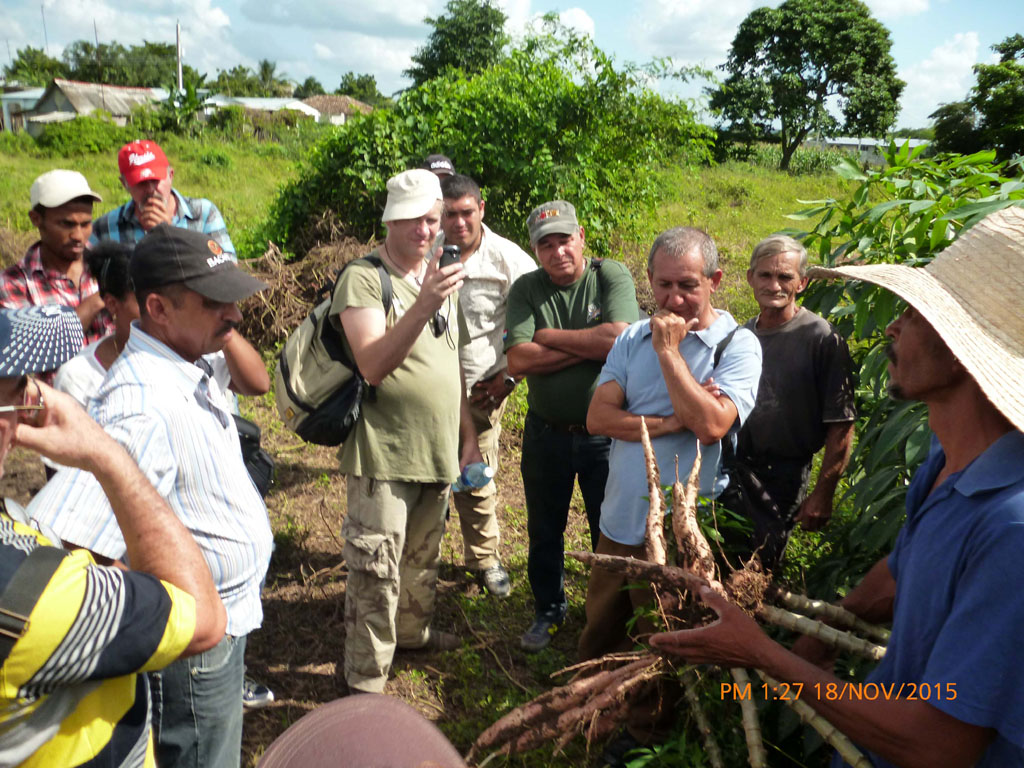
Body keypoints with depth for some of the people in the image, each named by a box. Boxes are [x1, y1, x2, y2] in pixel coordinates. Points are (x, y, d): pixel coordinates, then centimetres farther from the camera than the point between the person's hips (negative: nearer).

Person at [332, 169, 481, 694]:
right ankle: (365, 681, 13)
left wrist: (468, 433, 19)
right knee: (376, 571, -2)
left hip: (437, 449, 7)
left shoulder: (440, 277, 13)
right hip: (383, 451, -7)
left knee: (423, 556, 21)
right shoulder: (363, 278, -11)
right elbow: (373, 365, -24)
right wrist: (423, 307, -35)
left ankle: (413, 630, 43)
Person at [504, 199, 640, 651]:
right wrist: (589, 347, -18)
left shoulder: (612, 276, -8)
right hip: (546, 434, 2)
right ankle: (548, 612, 40)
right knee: (545, 532, 18)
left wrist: (549, 336, -16)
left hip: (605, 433, -2)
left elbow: (619, 339, -24)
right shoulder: (526, 290, -4)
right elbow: (518, 361, -17)